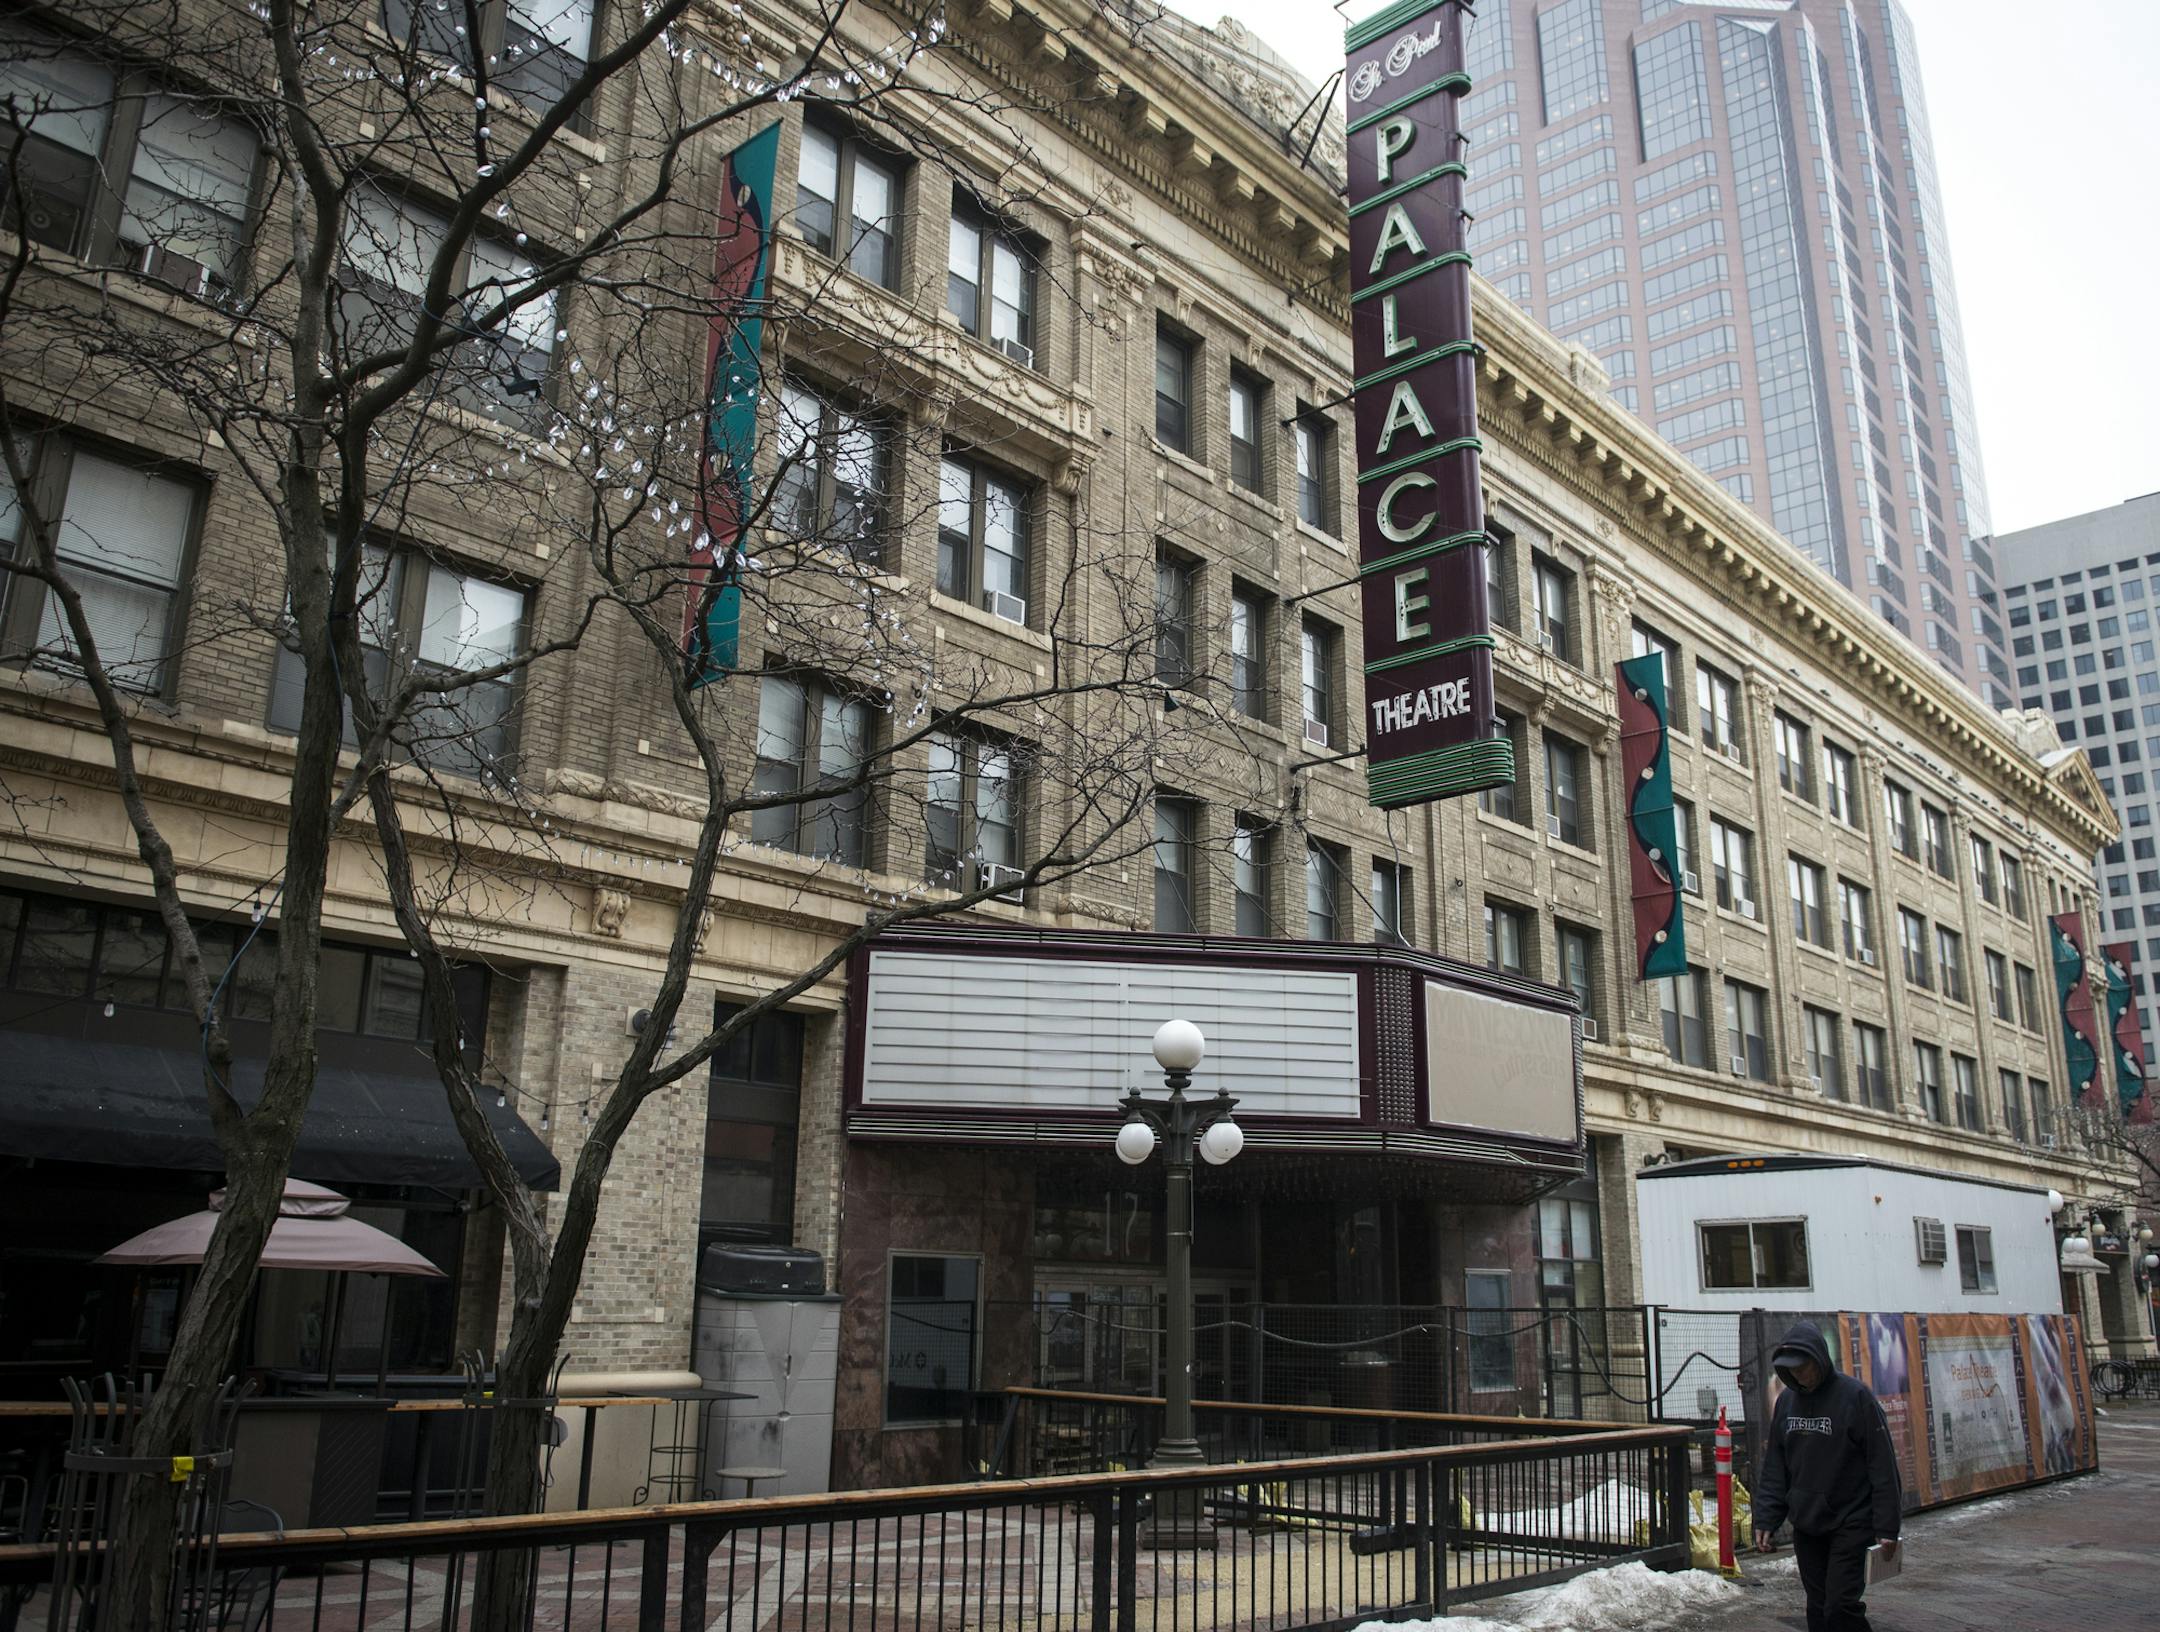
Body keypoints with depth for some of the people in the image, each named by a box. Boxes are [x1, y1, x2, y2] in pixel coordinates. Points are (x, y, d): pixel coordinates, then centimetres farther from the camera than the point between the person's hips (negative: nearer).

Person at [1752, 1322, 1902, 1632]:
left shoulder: (1855, 1395, -11)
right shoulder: (1786, 1401, 5)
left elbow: (1882, 1464, -11)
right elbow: (1774, 1467, 9)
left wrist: (1887, 1526, -13)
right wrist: (1765, 1519, 3)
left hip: (1849, 1525, -5)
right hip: (1805, 1525, 5)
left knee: (1841, 1606, -10)